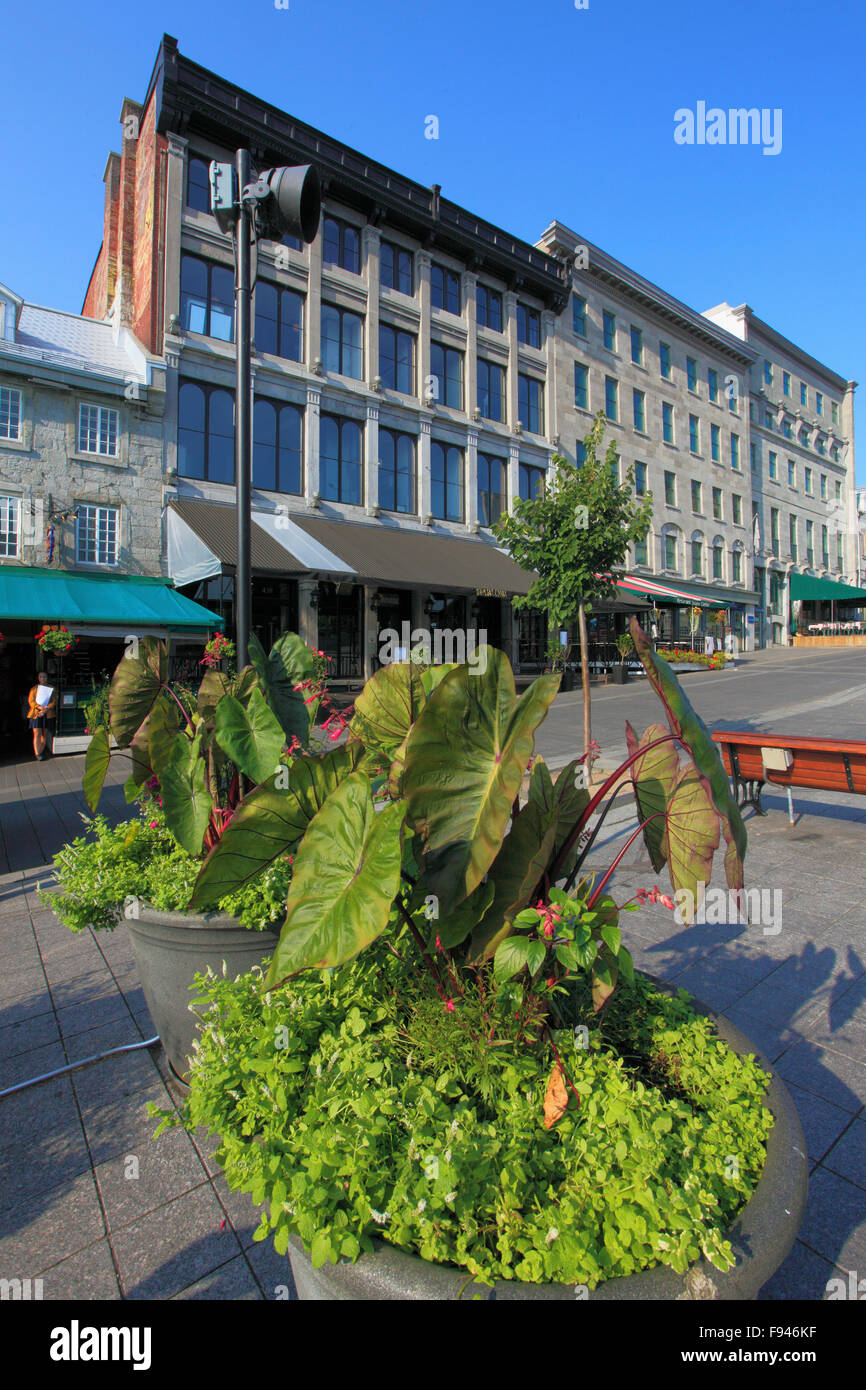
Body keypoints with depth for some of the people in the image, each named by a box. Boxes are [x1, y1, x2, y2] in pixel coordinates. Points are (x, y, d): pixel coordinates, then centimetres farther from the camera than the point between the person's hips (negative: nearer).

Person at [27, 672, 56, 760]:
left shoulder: (51, 688, 11)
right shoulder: (34, 689, 11)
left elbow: (54, 701, 3)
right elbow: (31, 701, 1)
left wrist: (46, 709, -13)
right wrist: (40, 707, -16)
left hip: (48, 714, 1)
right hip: (36, 714, -1)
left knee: (45, 734, 3)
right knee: (37, 734, -9)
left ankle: (41, 752, 12)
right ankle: (37, 754, -12)